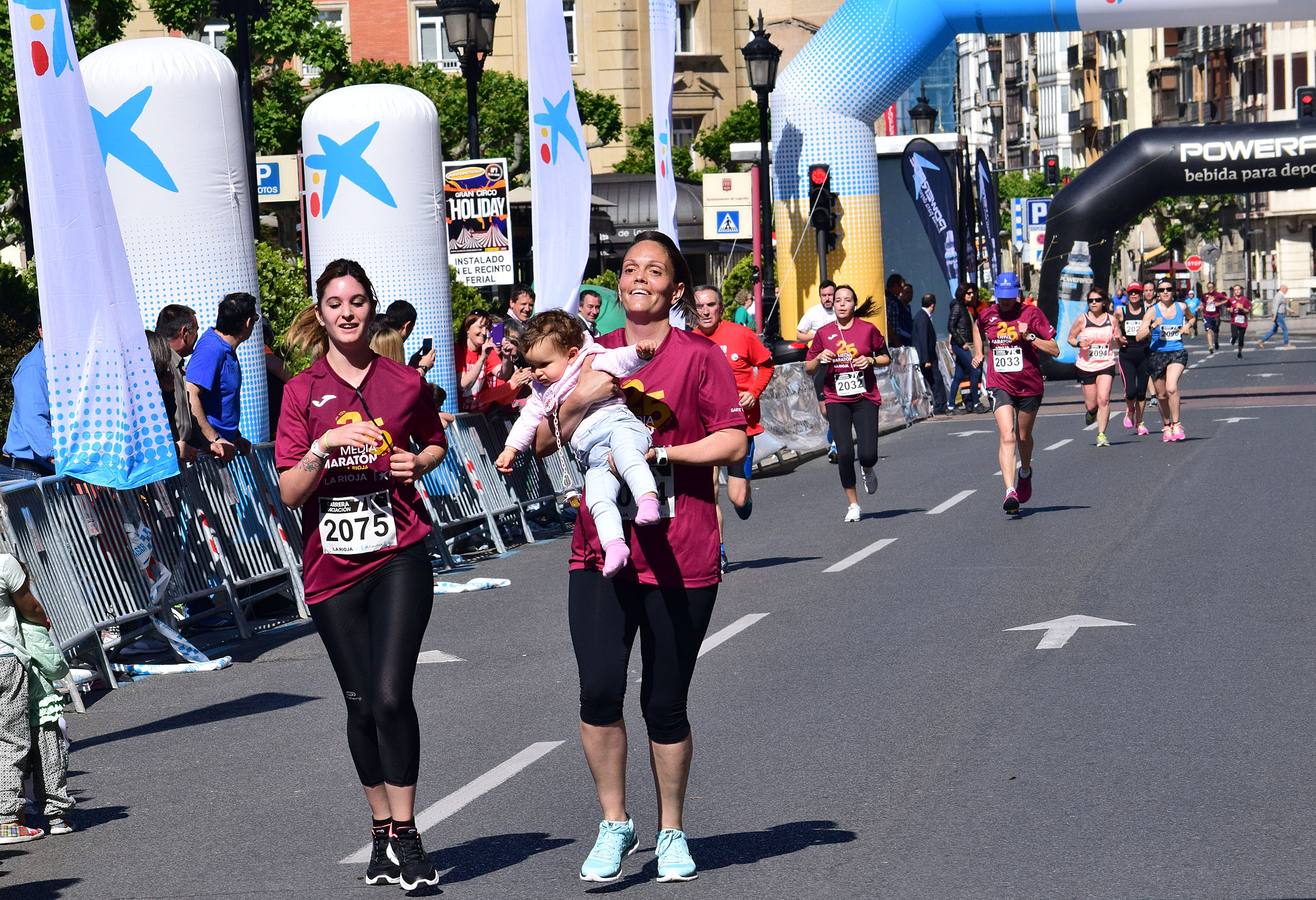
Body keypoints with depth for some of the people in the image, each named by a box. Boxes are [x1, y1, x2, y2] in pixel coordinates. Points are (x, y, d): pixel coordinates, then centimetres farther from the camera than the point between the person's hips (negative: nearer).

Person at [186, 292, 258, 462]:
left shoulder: (227, 350, 15)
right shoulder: (211, 349, -15)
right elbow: (189, 395, -25)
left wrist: (236, 437, 22)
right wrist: (214, 439, -24)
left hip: (225, 443, 9)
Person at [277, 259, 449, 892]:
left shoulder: (406, 382, 4)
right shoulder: (303, 391, 1)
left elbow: (435, 442, 23)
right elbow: (289, 492, -4)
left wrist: (419, 462, 2)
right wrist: (324, 446, -21)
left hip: (399, 558, -1)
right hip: (334, 566, 1)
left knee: (391, 694, -15)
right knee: (361, 705, 8)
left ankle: (405, 833, -4)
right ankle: (382, 830, 24)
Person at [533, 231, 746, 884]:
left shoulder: (699, 358, 0)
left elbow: (732, 442, -6)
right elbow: (543, 443, 10)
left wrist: (659, 454, -15)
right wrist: (579, 402, -9)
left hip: (679, 556, -2)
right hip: (601, 550, 2)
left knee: (665, 703, 5)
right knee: (599, 689, -11)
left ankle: (671, 832, 24)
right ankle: (614, 824, 8)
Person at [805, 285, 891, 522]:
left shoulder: (867, 329, 0)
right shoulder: (824, 333, 3)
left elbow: (886, 357, 11)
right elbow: (808, 368, 10)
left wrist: (871, 360, -8)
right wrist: (820, 358, -11)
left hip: (865, 398, -1)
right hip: (837, 401, 1)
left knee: (868, 454, -11)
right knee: (844, 453, -9)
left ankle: (867, 470, 30)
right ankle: (853, 505, 8)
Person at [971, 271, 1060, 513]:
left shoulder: (1031, 314, -8)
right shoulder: (986, 315, 1)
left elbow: (1055, 349, -10)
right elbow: (977, 326, 29)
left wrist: (1029, 336, -21)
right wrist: (978, 352, 19)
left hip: (1029, 384, 0)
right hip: (1000, 385, 0)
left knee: (1023, 436, 18)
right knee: (1007, 436, -19)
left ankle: (1025, 472, 50)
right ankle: (1010, 491, -28)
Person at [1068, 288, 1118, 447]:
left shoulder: (1111, 320, 2)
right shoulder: (1082, 320, -2)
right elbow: (1070, 338, 7)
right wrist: (1078, 343, -14)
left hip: (1106, 365, 0)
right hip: (1086, 366, 0)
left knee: (1103, 399, -17)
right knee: (1091, 405, 4)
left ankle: (1101, 434, -11)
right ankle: (1091, 413, 42)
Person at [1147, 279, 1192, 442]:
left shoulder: (1181, 307, 3)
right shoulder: (1153, 311, -4)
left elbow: (1191, 318, 27)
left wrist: (1186, 327, 5)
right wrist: (1153, 325, -27)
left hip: (1177, 353, -1)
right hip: (1157, 354, 1)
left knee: (1171, 388, -24)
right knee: (1161, 395, 9)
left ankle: (1176, 424, -12)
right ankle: (1166, 426, 30)